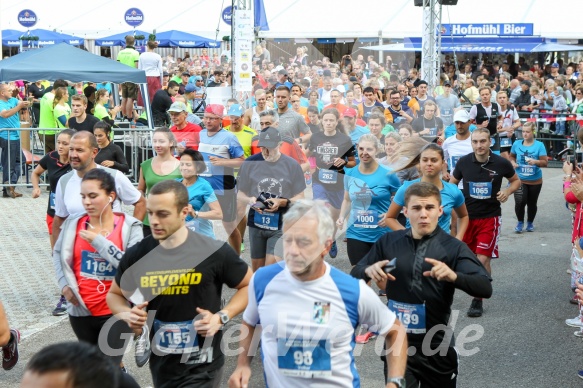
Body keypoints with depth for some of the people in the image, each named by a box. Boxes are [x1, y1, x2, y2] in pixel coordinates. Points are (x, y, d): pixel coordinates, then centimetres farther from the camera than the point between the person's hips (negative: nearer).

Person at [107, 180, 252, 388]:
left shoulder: (214, 252, -15)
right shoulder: (137, 255, -6)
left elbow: (249, 286, -2)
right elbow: (114, 294, 11)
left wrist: (221, 317, -16)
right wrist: (127, 314, -10)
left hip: (201, 369, -4)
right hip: (160, 365, 4)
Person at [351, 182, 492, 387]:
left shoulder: (453, 247, -8)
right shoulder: (389, 242, 1)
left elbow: (485, 288, -18)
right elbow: (354, 276, 4)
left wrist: (453, 276, -37)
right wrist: (369, 270, -19)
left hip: (437, 347, -1)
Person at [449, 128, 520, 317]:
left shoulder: (501, 163, -9)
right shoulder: (464, 162, -6)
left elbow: (516, 180, 9)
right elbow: (451, 183, 9)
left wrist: (508, 191, -11)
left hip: (490, 217, -2)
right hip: (467, 216, 2)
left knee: (483, 259, -7)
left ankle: (478, 301, 6)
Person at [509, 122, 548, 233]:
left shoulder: (539, 145, -8)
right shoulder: (517, 144, -2)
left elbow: (545, 162, -9)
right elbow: (512, 156, 15)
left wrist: (535, 162, -28)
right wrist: (513, 163, -6)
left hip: (535, 181, 0)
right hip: (519, 179, 0)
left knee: (532, 203, 12)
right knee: (519, 202, -14)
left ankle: (530, 222, 36)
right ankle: (520, 222, 10)